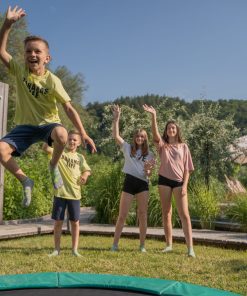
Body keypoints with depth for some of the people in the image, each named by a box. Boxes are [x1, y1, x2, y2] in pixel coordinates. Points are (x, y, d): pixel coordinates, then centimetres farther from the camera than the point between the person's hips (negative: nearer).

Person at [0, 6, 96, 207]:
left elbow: (69, 108, -13)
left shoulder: (52, 80, -12)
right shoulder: (20, 71, -3)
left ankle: (54, 165, -5)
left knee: (62, 134, -39)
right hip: (26, 125, 2)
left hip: (48, 123, -2)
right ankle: (25, 181, 0)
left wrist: (83, 133, -22)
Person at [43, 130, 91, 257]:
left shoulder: (80, 157, 9)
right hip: (60, 193, -2)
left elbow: (87, 170, 15)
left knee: (75, 222, 7)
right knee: (58, 222, 5)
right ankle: (57, 249, 18)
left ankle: (75, 249, 18)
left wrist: (85, 175, -8)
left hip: (74, 194, 2)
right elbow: (45, 148, -16)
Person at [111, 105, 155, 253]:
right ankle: (115, 244, 9)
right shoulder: (128, 148, 8)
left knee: (143, 214, 1)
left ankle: (142, 245, 10)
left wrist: (147, 169, -19)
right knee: (122, 215, 0)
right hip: (129, 182, -1)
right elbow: (116, 135, -5)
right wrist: (116, 118, -10)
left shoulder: (149, 154, 9)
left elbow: (148, 174, 5)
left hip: (142, 184, 1)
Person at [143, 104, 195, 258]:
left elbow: (187, 168, 3)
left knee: (184, 214, -6)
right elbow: (155, 133, -15)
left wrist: (184, 185, -8)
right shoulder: (162, 144, 6)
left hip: (179, 182, -1)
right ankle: (169, 245, 18)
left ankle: (190, 247, -5)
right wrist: (154, 116, -28)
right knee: (166, 213, 7)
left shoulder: (183, 146, 6)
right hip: (164, 180, 1)